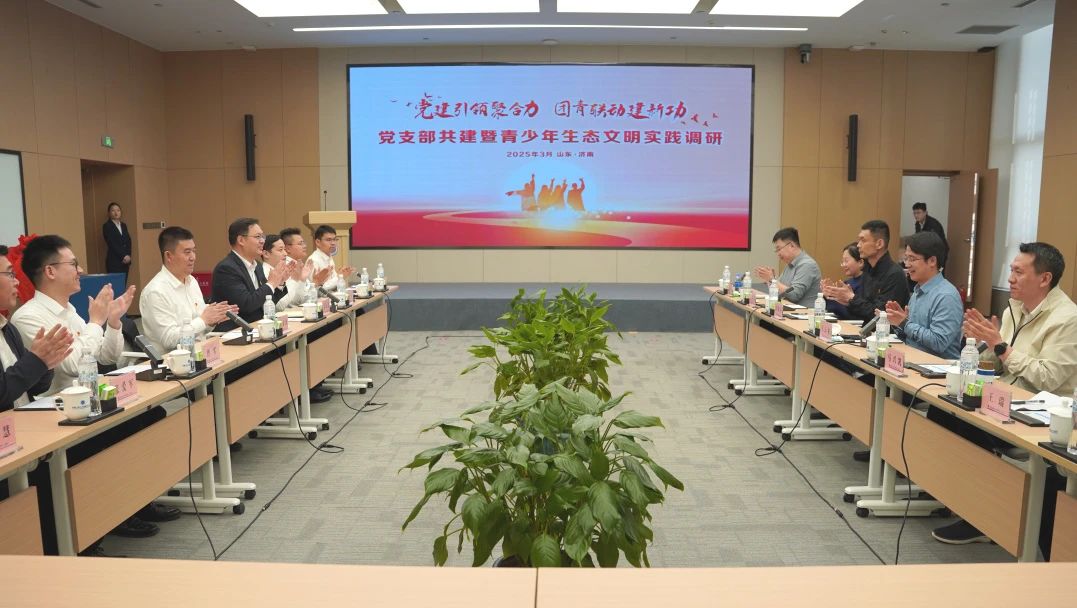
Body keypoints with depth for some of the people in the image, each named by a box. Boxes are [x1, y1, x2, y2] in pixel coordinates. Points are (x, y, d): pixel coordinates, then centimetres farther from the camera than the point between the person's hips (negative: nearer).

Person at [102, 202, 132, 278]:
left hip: (125, 261, 6)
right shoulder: (107, 226, -1)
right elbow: (112, 243, -10)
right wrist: (123, 256, -13)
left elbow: (128, 242, 11)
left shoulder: (123, 225, 17)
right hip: (114, 262, -6)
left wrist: (128, 256, -4)